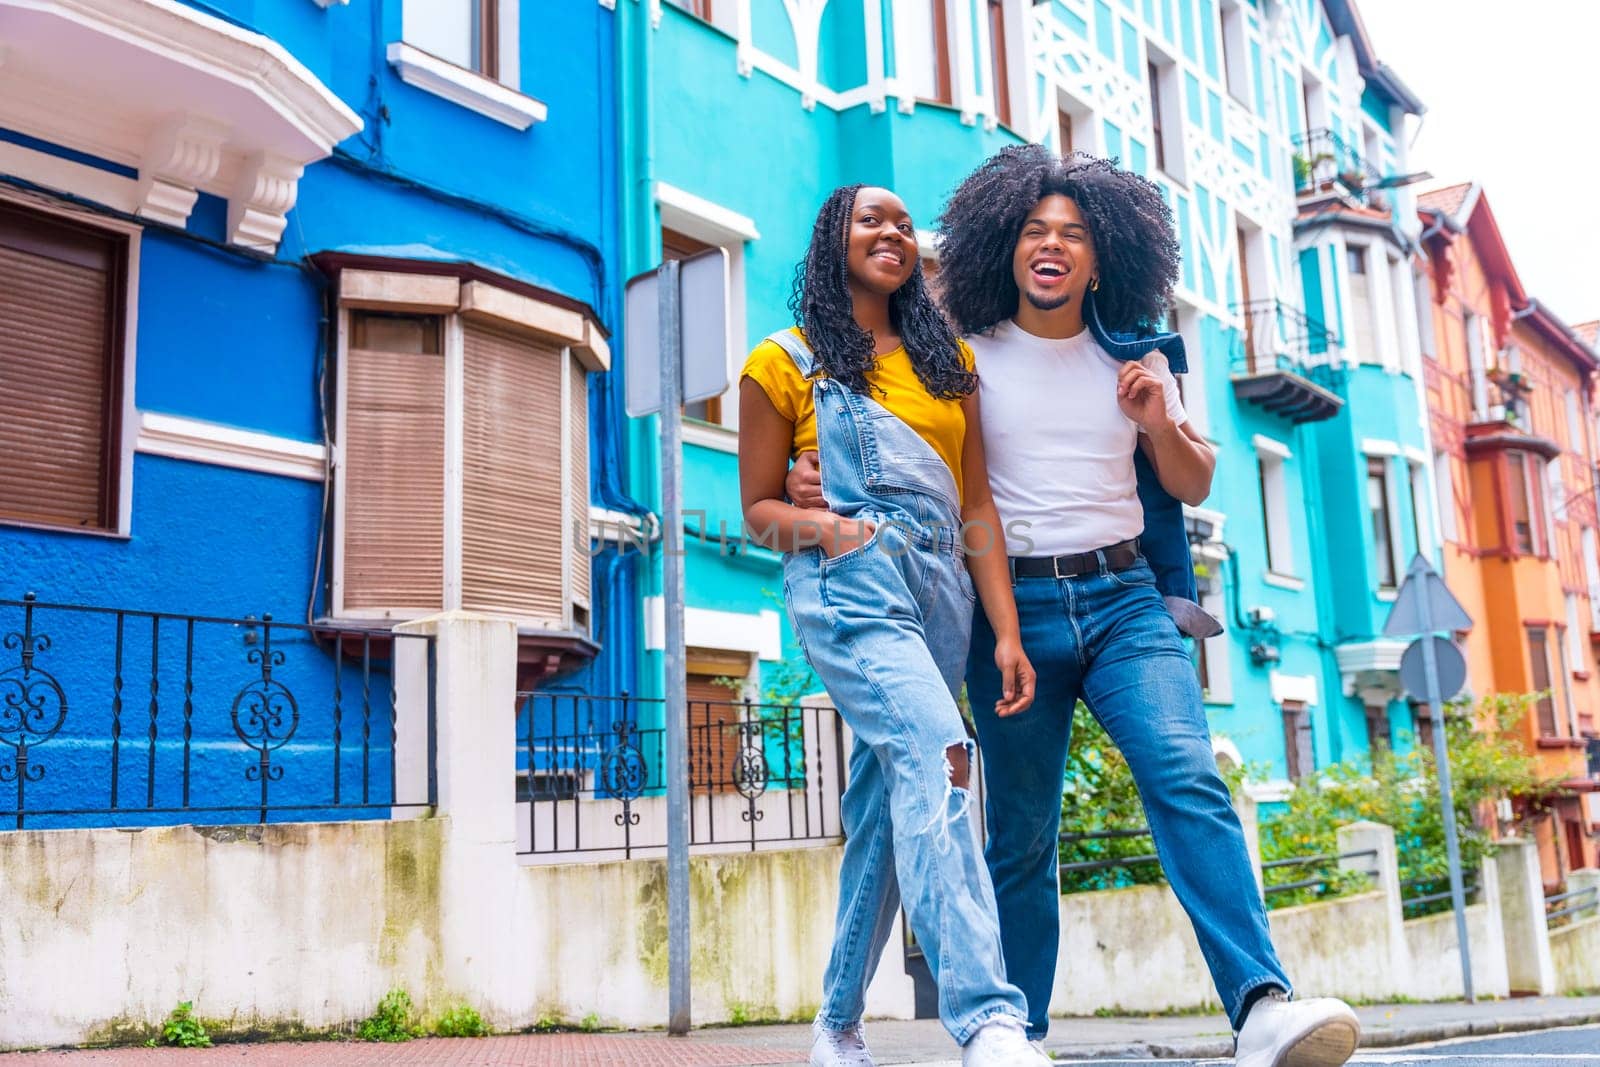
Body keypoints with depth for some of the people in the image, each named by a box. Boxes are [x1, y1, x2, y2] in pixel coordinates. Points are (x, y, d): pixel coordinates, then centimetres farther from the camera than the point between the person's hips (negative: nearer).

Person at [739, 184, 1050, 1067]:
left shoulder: (949, 360, 19)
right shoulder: (785, 363, 8)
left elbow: (976, 505, 11)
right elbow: (758, 510, 8)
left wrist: (1007, 631, 2)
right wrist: (822, 526, -15)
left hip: (940, 590, 5)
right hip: (848, 584, -4)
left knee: (885, 812, 5)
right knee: (930, 753, -27)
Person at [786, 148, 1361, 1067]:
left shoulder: (1137, 357, 12)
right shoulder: (966, 356, 5)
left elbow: (1194, 485, 18)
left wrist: (1161, 425, -4)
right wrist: (814, 476, -11)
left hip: (1125, 597, 1)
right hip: (1012, 608, -1)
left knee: (1188, 776, -20)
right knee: (1021, 837, 3)